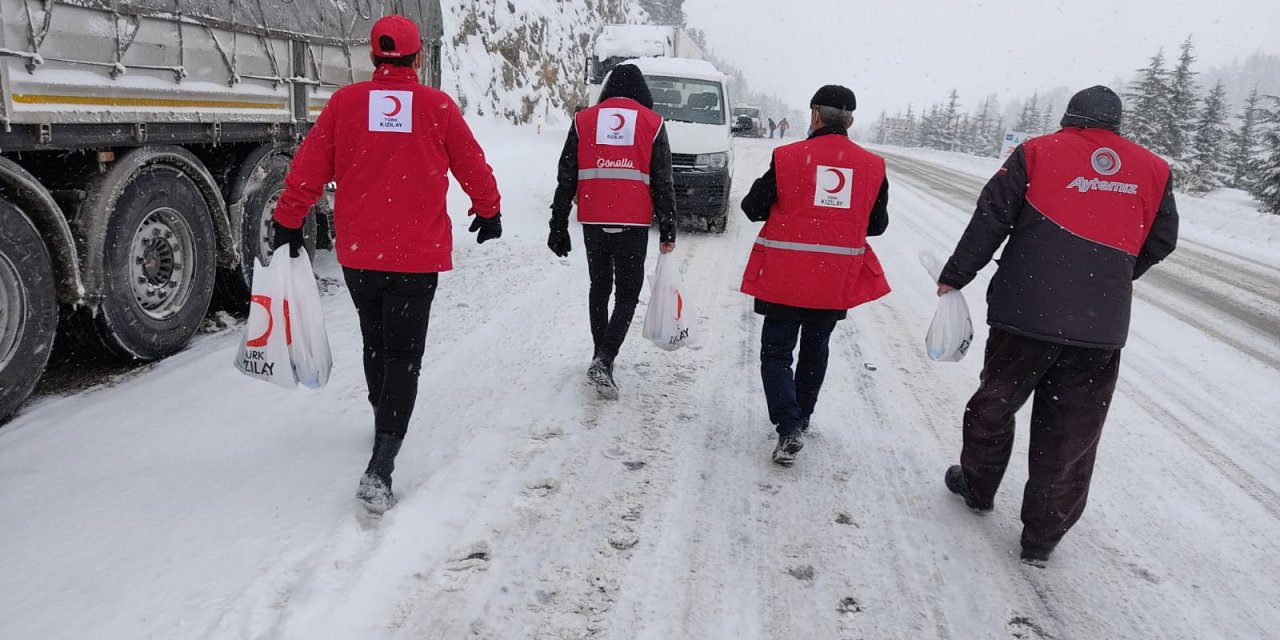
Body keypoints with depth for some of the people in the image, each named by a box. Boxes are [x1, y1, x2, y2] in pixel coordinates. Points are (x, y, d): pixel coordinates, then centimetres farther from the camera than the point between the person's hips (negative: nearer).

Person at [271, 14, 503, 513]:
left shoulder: (344, 102, -1)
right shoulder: (437, 106, -4)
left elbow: (309, 167, 1)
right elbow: (474, 167, 6)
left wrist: (288, 222, 12)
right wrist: (488, 212, 23)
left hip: (357, 252, 3)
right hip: (417, 254, -2)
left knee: (375, 343, 22)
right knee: (403, 355, 1)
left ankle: (385, 422, 42)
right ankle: (381, 465, -11)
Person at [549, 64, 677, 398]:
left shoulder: (584, 120, 7)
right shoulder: (652, 123, 3)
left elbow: (566, 179, 5)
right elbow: (663, 183, 2)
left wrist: (558, 227, 9)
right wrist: (667, 231, 6)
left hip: (593, 222, 2)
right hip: (633, 224, -2)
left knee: (600, 288, 18)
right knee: (627, 294, 6)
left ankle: (602, 358, 23)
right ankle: (604, 361, -10)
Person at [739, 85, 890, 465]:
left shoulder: (788, 157, -10)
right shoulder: (873, 166, -1)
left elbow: (753, 208, -4)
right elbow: (877, 225, 7)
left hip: (785, 276, -3)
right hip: (837, 280, 3)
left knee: (776, 351, 8)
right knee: (815, 349, 22)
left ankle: (789, 428, -6)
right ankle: (801, 419, 35)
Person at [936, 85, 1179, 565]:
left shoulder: (1037, 152, 1)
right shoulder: (1154, 170, 10)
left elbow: (991, 219, -4)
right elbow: (1161, 242, 15)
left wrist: (955, 276, 4)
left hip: (1027, 311, -2)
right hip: (1102, 325, 2)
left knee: (997, 402, 18)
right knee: (1071, 431, 10)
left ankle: (977, 486, 36)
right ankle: (1043, 536, 18)